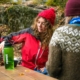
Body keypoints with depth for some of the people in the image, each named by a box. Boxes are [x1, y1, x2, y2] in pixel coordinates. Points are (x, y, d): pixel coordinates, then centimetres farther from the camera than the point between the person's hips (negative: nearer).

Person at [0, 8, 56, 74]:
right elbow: (13, 36, 7)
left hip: (41, 70, 0)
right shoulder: (28, 32, -6)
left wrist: (46, 67, -11)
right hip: (27, 68, 1)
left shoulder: (51, 39, -8)